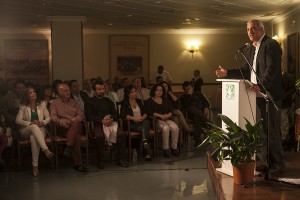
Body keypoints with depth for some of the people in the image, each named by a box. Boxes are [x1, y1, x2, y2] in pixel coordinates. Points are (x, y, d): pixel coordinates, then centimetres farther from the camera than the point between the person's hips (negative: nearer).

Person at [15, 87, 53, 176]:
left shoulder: (42, 104, 13)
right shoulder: (23, 107, 8)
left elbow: (48, 118, 9)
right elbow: (18, 120, -2)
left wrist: (42, 122, -12)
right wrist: (30, 123, -15)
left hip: (40, 130, 1)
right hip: (26, 130, -1)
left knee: (33, 137, -37)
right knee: (34, 127, -38)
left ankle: (35, 165, -40)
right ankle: (46, 150, -53)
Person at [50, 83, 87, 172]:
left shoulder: (74, 102, 23)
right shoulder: (55, 103, 17)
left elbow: (81, 115, 11)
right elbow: (53, 117, 1)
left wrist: (72, 120, -10)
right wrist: (61, 122, -22)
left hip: (76, 124, 2)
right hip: (63, 128, -2)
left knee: (76, 123, -38)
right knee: (75, 136, -34)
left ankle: (68, 147, -40)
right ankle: (78, 163, -35)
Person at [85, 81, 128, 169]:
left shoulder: (109, 101, 23)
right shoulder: (90, 101, 11)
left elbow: (116, 114, 15)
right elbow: (89, 116, -2)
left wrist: (111, 119, -9)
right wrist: (102, 121, -15)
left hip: (111, 123, 3)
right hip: (98, 124, -3)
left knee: (121, 134, -26)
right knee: (99, 136, -36)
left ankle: (120, 159, -16)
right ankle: (101, 160, -20)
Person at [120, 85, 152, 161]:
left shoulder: (139, 101, 20)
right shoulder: (124, 102, 4)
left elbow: (145, 112, 14)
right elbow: (123, 115, -11)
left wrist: (143, 117, -10)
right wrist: (135, 118, -20)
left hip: (142, 121, 3)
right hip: (131, 123, -3)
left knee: (146, 122, -34)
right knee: (144, 129, -32)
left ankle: (145, 142, -49)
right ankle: (147, 149, -37)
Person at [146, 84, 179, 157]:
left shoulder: (165, 100, 23)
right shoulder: (150, 101, 8)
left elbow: (171, 110, 14)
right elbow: (149, 112, -7)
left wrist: (168, 115, -9)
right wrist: (160, 115, -16)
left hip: (167, 119, 4)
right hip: (156, 120, -4)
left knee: (175, 127, -28)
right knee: (166, 128, -36)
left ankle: (174, 148, -17)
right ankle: (165, 149, -25)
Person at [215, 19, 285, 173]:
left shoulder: (271, 45, -10)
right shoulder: (252, 49, 18)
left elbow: (272, 69, -21)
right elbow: (246, 71, 18)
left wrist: (261, 85, -34)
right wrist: (227, 73, 7)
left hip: (269, 94, -9)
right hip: (258, 93, 9)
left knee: (272, 130, -3)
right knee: (266, 130, 13)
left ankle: (279, 163, 8)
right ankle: (271, 161, 22)